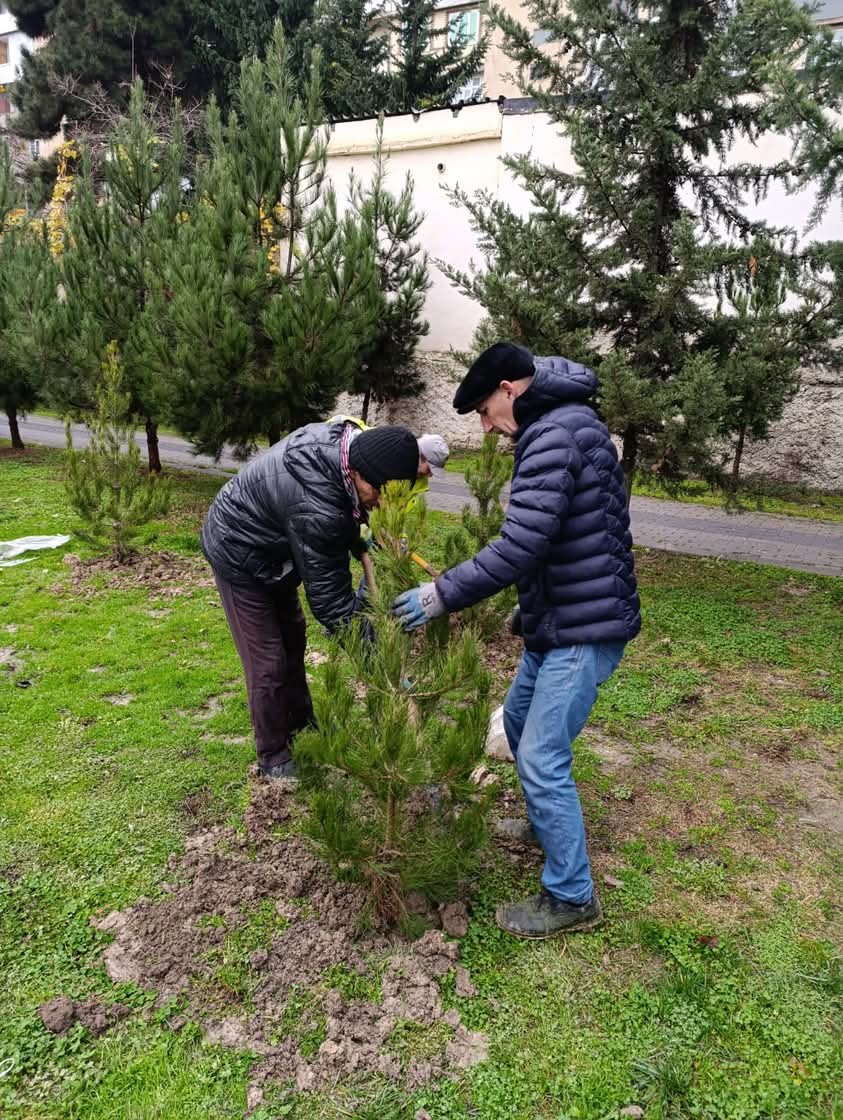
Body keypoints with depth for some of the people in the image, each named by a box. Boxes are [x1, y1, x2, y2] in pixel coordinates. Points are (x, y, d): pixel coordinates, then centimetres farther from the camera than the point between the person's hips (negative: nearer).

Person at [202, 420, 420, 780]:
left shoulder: (340, 440, -18)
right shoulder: (316, 509, -43)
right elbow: (328, 597, -35)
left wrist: (358, 536, -6)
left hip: (271, 546, 9)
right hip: (239, 553, -9)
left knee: (292, 639, 20)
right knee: (268, 662, -3)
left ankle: (300, 727, 38)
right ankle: (273, 758, 16)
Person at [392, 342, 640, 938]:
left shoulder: (555, 431, -20)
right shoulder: (566, 422, 14)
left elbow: (520, 546, -28)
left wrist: (441, 594, -20)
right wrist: (529, 606, 26)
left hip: (583, 627, -11)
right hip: (560, 618, 11)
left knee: (542, 757, -5)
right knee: (519, 720, 22)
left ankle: (573, 898, 11)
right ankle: (545, 822, 44)